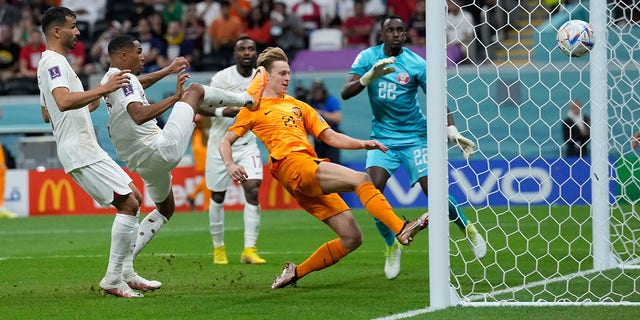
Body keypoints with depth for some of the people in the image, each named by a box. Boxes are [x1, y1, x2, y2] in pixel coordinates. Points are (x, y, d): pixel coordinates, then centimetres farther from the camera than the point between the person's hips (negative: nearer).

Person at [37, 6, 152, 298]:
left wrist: (90, 104, 32)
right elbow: (63, 100, -32)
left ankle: (125, 273, 14)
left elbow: (47, 113, 30)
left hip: (87, 148, 11)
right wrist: (102, 89, -34)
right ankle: (113, 279, -10)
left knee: (134, 198, 13)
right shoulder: (54, 61, -13)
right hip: (79, 150, -11)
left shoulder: (52, 62, 21)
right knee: (128, 204, -13)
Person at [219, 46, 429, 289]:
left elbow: (330, 137, 24)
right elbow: (226, 141, 13)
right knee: (360, 179, -25)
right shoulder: (254, 108, 14)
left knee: (351, 238, -2)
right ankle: (401, 229, -39)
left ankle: (296, 272, 9)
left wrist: (362, 144, 8)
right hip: (291, 164, -7)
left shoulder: (298, 106, 30)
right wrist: (230, 166, -8)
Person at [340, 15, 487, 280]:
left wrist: (453, 132, -19)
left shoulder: (416, 64, -7)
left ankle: (467, 229, 17)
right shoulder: (367, 58, -2)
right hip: (382, 136, 2)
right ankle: (392, 245, 1)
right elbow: (345, 92, -10)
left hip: (414, 136, -2)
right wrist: (371, 75, -27)